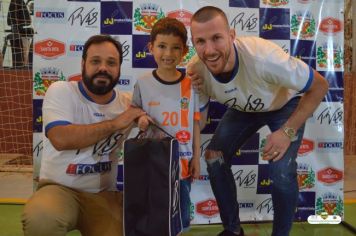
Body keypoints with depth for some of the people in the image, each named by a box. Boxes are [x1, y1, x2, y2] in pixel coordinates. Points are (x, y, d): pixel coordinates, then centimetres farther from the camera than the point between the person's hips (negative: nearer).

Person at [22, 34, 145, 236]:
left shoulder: (128, 103, 4)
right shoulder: (61, 91, -7)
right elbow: (61, 139, -25)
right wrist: (115, 123, -21)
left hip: (104, 194, 4)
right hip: (60, 188, -3)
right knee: (40, 219, -33)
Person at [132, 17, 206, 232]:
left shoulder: (191, 84, -4)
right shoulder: (143, 83, -6)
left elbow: (195, 123, 0)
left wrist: (196, 158, 1)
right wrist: (140, 121, -18)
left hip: (182, 161, 1)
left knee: (181, 220, 16)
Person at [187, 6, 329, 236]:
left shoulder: (263, 57, -42)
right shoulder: (195, 70, -27)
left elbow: (320, 85, -27)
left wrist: (288, 131, -31)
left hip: (286, 104, -4)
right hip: (244, 108, 4)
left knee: (281, 171, -22)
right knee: (214, 159, -6)